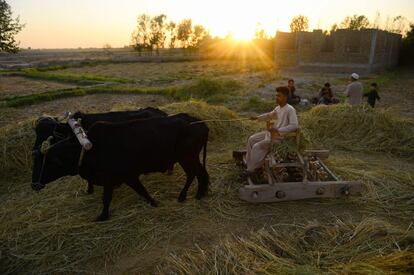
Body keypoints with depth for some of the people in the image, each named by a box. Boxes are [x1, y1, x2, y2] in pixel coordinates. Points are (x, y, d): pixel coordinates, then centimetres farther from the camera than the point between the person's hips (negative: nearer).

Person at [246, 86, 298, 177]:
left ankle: (251, 169, -1)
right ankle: (249, 162, 18)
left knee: (257, 147, -18)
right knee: (251, 139, 7)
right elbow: (269, 115, 25)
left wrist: (278, 130, -31)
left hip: (279, 137, -9)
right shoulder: (278, 108, 6)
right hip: (271, 133, 9)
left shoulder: (290, 109, -20)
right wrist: (258, 117, 9)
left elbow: (294, 126, -28)